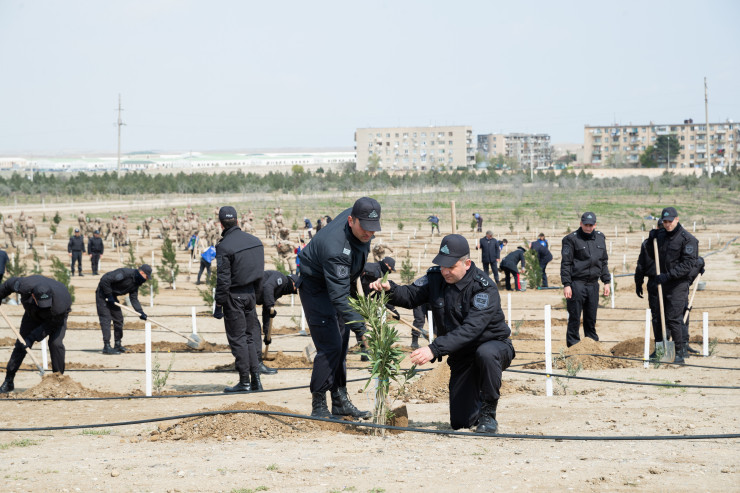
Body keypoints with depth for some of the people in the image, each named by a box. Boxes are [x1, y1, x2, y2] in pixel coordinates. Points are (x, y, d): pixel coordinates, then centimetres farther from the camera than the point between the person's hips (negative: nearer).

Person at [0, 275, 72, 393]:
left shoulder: (60, 301, -45)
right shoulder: (25, 285, -39)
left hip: (56, 317, -3)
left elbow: (51, 325, -31)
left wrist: (32, 338, -34)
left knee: (55, 343, -23)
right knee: (20, 345, -1)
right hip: (33, 315, 3)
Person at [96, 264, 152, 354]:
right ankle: (107, 347, -17)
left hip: (112, 295, 10)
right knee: (106, 319, -14)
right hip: (103, 294, -10)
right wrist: (109, 295, -24)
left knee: (118, 319, 12)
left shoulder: (136, 283, 3)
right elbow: (105, 279, -29)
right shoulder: (125, 273, -26)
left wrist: (141, 312, -7)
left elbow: (134, 299, 7)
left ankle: (118, 345, 22)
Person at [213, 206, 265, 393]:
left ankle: (244, 382, 1)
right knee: (250, 337, 14)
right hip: (250, 293, 6)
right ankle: (256, 378, 10)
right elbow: (260, 272, 11)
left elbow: (223, 279, -17)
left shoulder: (224, 246, -17)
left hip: (233, 296, -6)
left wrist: (219, 304, -11)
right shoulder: (254, 241, 4)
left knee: (237, 338, 0)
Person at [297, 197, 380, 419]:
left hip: (340, 282, 8)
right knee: (330, 346, -14)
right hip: (316, 288, -8)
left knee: (341, 344, 9)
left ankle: (340, 401, 15)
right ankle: (318, 406, -5)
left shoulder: (361, 225, -15)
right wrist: (361, 327, -47)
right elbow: (339, 298, -40)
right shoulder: (335, 246, -39)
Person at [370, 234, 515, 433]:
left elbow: (470, 330, -35)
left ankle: (488, 413, -19)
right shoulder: (436, 278, -6)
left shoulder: (484, 288, -25)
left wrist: (434, 349, -44)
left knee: (485, 353, -43)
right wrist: (389, 289, -26)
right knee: (460, 422, -5)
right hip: (461, 355, 5)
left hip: (494, 344, -5)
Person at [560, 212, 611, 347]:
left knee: (591, 319, 10)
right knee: (574, 318, -4)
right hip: (577, 284, -5)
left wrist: (606, 282, 14)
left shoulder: (600, 238, 13)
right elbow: (565, 263, -6)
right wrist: (566, 284, -13)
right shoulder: (572, 239, -5)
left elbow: (604, 262, 20)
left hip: (593, 284, 5)